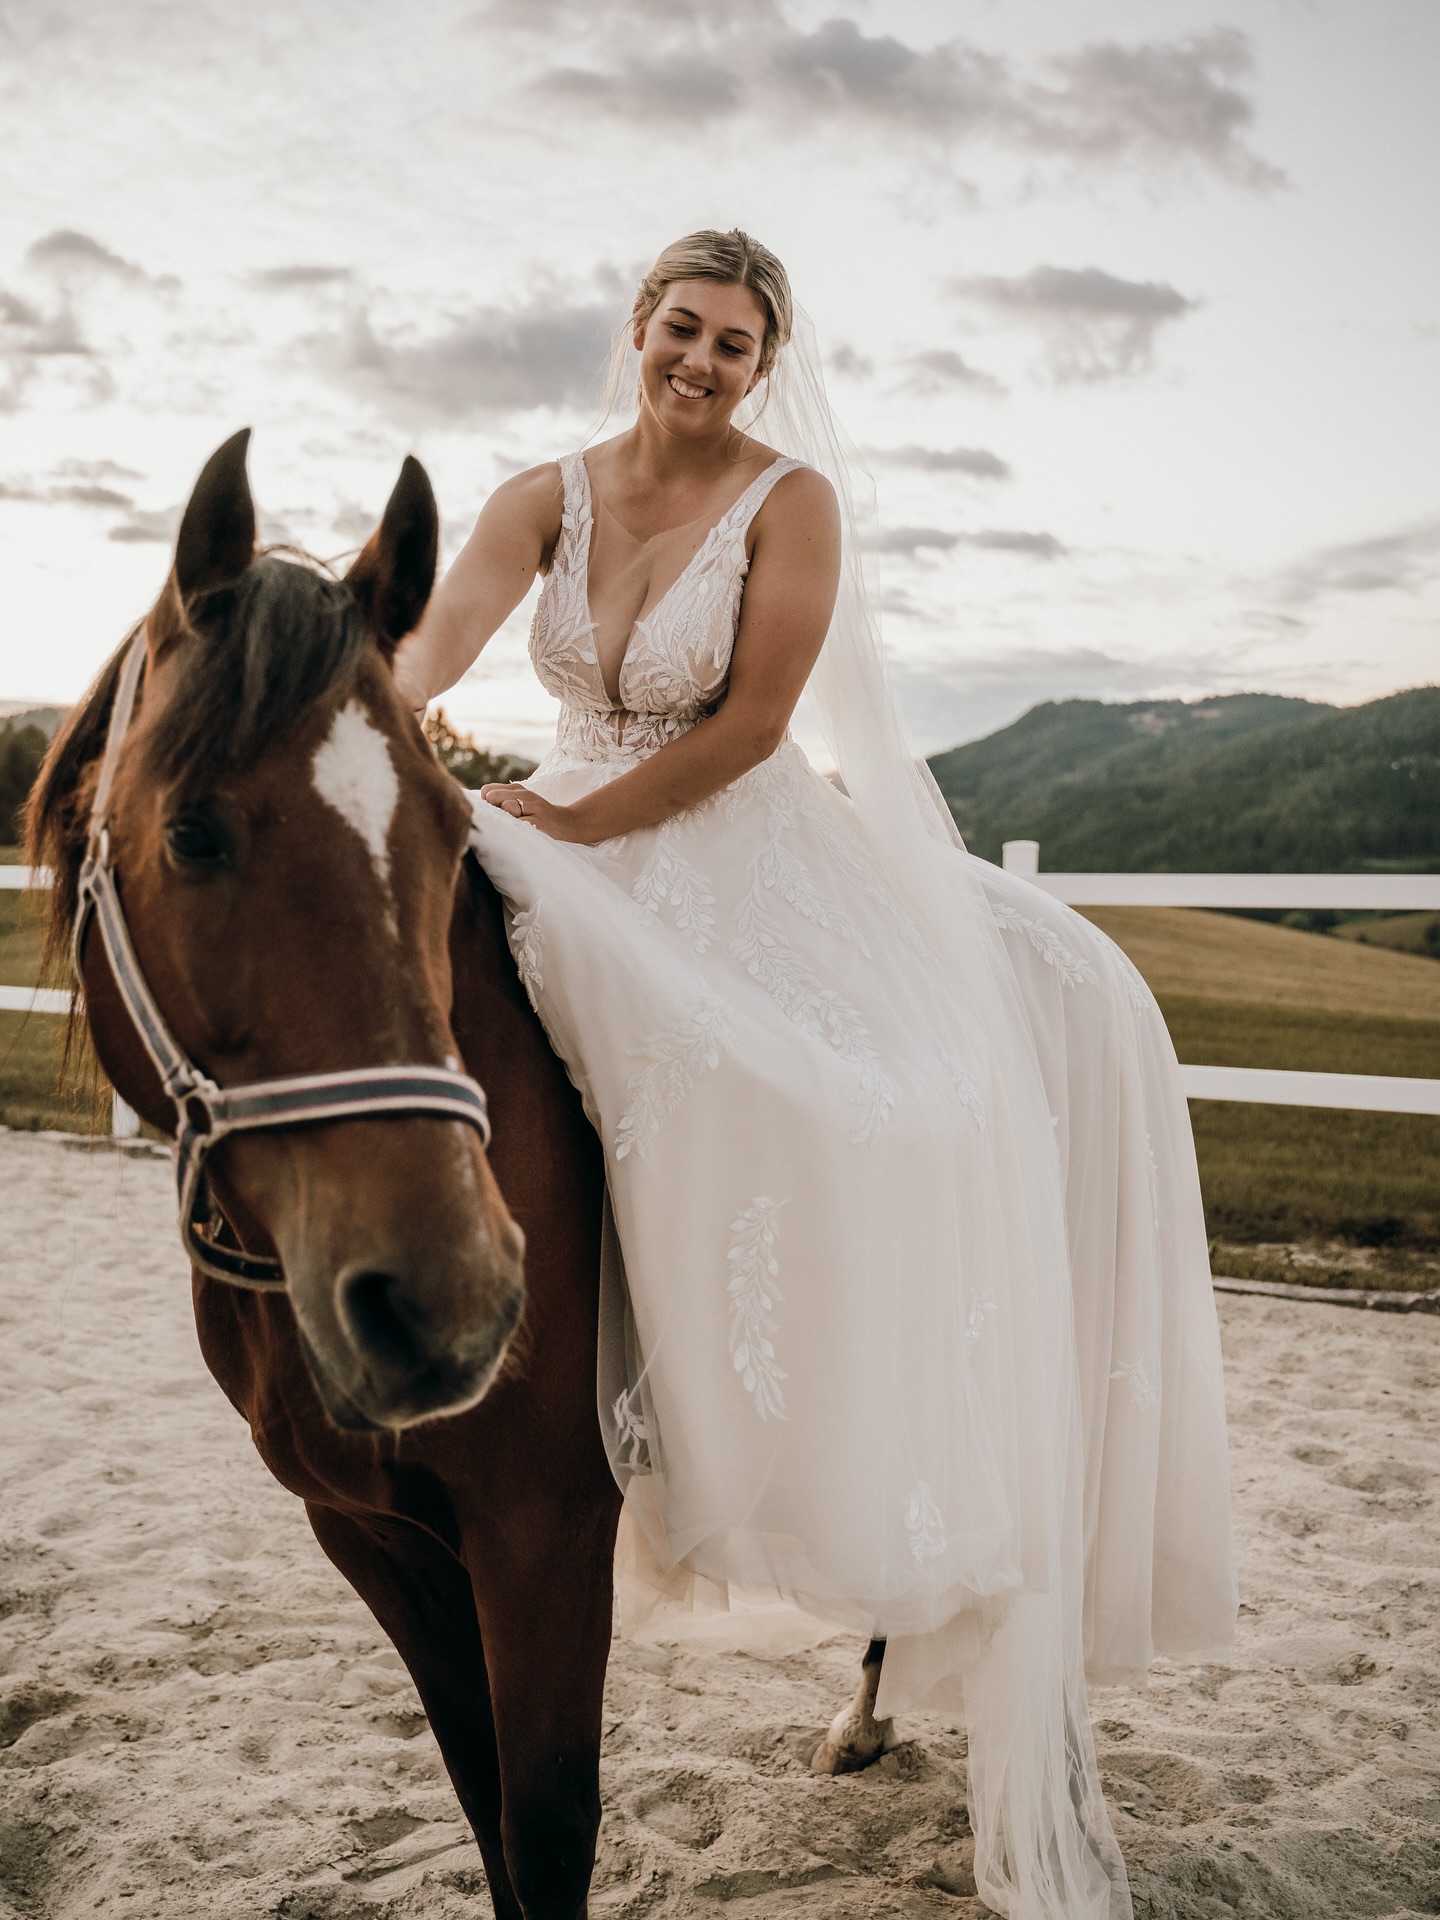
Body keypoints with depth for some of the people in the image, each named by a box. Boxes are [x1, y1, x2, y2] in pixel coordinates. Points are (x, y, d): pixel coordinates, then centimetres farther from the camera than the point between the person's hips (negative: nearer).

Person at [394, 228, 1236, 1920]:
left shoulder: (792, 500, -4)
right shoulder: (547, 498, 6)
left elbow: (749, 725, -12)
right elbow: (438, 631, -13)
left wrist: (576, 821, -19)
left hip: (743, 862, -5)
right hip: (575, 858, 5)